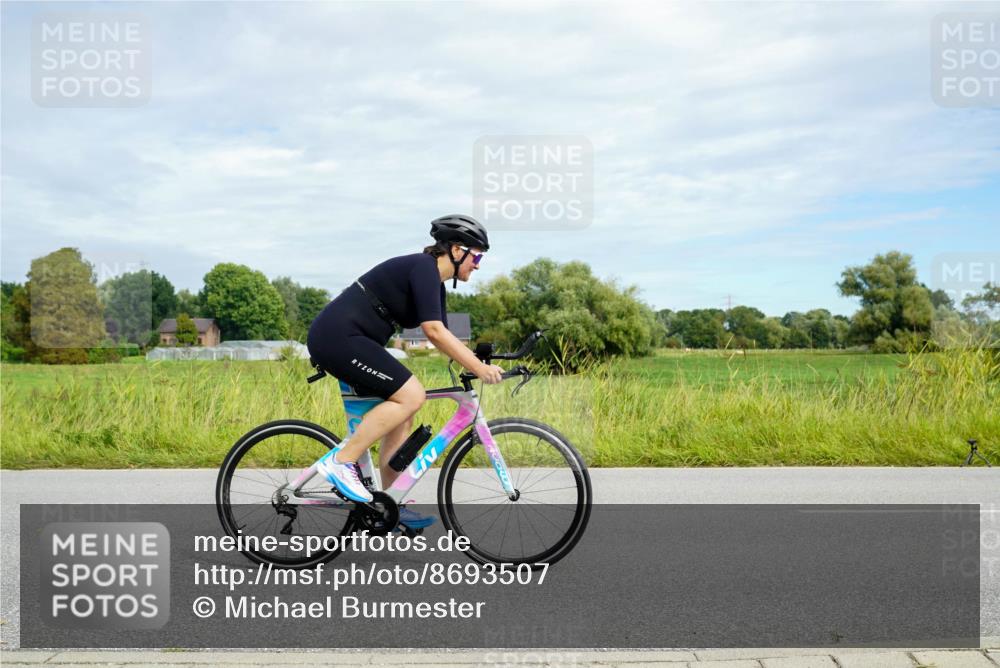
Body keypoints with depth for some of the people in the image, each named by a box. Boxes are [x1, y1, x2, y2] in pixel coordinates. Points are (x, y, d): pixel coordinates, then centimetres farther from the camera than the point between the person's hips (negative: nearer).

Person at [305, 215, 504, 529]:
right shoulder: (423, 267, -14)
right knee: (411, 396, -16)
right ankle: (341, 461, -12)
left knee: (401, 414, 8)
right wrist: (478, 368, -21)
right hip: (338, 336, -10)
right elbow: (433, 331, -23)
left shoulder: (434, 281, 15)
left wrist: (480, 363, 7)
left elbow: (442, 336, 19)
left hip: (340, 339, 10)